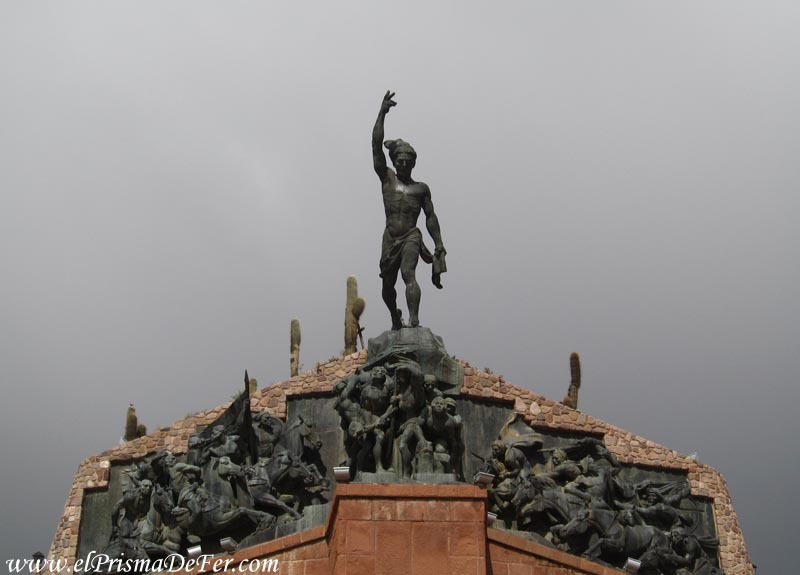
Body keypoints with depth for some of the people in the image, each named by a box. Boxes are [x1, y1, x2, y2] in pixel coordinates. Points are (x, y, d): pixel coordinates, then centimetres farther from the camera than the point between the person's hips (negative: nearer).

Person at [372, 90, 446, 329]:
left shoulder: (421, 188, 10)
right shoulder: (387, 178, 9)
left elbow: (430, 217, 13)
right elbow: (376, 145, 2)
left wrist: (438, 244, 6)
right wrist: (381, 114, -3)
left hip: (411, 238, -2)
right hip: (390, 239, 2)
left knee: (408, 273, -26)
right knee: (387, 287, 10)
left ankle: (414, 320, -38)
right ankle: (396, 319, 37)